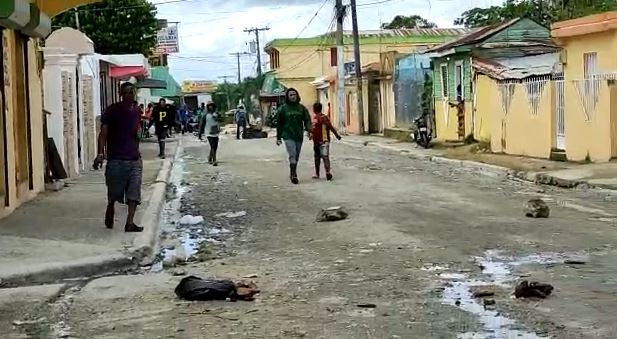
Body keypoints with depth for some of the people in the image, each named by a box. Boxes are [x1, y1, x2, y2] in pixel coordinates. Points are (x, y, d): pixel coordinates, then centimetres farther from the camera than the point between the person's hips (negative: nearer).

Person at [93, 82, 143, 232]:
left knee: (134, 193, -6)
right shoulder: (112, 110, -5)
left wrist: (138, 131, 11)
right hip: (116, 159, -4)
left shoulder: (137, 110, 10)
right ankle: (110, 212, 36)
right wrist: (100, 153, -17)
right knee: (113, 193, 8)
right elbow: (103, 133, -8)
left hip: (134, 158, 4)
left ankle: (130, 223, -7)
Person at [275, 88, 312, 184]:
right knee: (292, 155, -14)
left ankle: (293, 174, 26)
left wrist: (309, 130, -15)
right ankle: (293, 176, -13)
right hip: (288, 136, -4)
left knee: (296, 156, 12)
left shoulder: (301, 108, 7)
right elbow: (279, 124, 4)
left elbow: (307, 119, 4)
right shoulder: (283, 109, 0)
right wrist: (278, 137, 4)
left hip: (299, 136, 4)